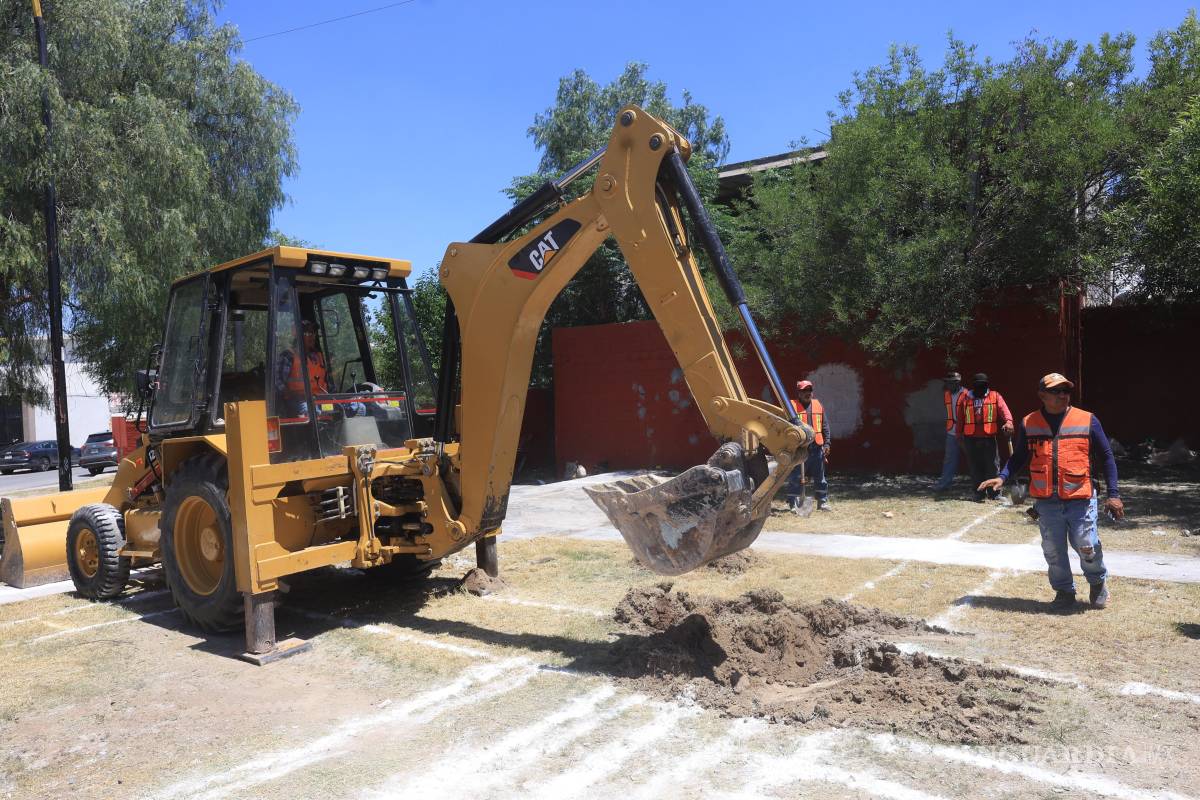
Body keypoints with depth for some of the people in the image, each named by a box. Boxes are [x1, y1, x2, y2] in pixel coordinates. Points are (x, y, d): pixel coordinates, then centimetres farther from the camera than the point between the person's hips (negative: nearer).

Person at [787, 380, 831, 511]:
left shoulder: (818, 405, 13)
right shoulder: (792, 406, -2)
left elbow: (825, 426, 14)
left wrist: (826, 444, 6)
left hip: (816, 447, 4)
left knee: (819, 477, 12)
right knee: (795, 478, -2)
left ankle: (822, 502, 22)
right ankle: (794, 504, 6)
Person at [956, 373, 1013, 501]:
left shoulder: (995, 396, 3)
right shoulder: (964, 398, 8)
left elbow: (1003, 409, -14)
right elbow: (960, 418, 13)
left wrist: (1008, 421, -33)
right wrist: (959, 435, 11)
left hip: (989, 438, -1)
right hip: (970, 439, 1)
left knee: (992, 466, -1)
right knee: (975, 467, 6)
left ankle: (994, 492, 11)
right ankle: (978, 493, 16)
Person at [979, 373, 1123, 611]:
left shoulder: (1087, 421, 0)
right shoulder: (1029, 424, 3)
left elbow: (1107, 457, 5)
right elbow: (1018, 457, 12)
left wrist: (1113, 494, -1)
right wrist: (1002, 477, -6)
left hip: (1080, 500, -1)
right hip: (1046, 502, 2)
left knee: (1087, 547, 1)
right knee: (1053, 551, 9)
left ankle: (1098, 582, 31)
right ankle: (1064, 591, 28)